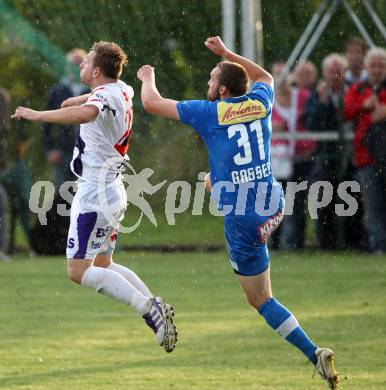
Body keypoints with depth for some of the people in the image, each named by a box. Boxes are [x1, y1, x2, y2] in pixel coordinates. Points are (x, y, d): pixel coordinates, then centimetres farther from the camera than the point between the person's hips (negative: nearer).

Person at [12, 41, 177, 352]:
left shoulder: (104, 95, -18)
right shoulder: (123, 91, 10)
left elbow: (84, 114, -43)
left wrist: (37, 115, -37)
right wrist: (81, 98, 51)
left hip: (94, 193, -10)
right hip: (114, 191, 10)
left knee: (78, 271, -11)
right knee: (103, 265, 21)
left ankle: (148, 308, -19)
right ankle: (156, 307, 13)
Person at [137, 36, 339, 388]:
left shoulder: (208, 112, -10)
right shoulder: (260, 102, 4)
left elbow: (152, 103, -2)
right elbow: (265, 77, 31)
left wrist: (147, 77, 18)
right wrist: (227, 53, 32)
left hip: (244, 219, -6)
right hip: (273, 203, 6)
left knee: (261, 300, 1)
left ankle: (314, 353, -15)